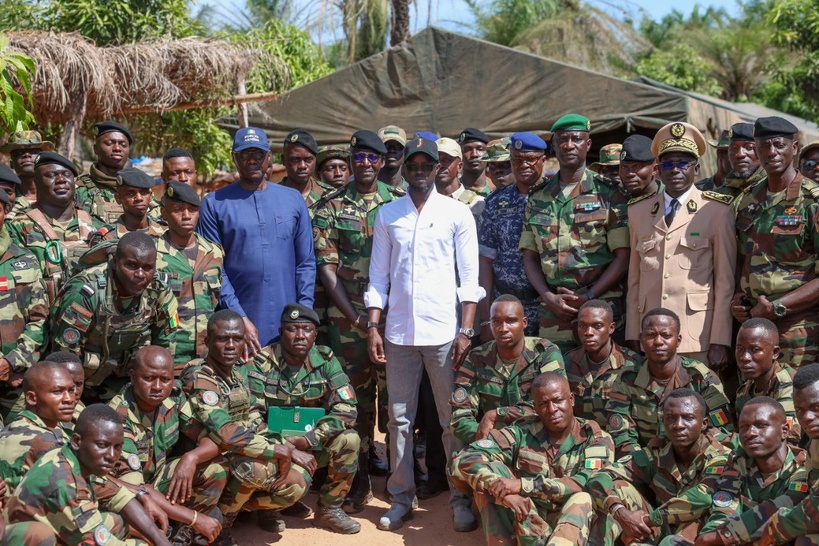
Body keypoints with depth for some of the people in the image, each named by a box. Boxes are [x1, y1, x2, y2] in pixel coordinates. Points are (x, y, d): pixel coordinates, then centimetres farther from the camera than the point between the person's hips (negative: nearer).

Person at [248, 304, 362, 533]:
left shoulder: (325, 360, -4)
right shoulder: (261, 363, -12)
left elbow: (346, 408, -11)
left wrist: (308, 440, -24)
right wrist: (288, 451, -28)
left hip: (312, 445, 3)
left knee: (349, 440, -24)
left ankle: (330, 509, -3)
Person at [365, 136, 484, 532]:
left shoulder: (457, 213, 2)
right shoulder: (387, 215, 8)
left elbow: (469, 277, 0)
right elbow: (378, 277, 9)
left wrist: (466, 331, -7)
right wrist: (372, 326, 1)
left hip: (443, 331, -2)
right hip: (399, 331, 2)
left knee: (452, 420, 4)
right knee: (399, 418, 8)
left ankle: (461, 498, 15)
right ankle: (401, 497, 19)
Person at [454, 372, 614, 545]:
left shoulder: (597, 440, 0)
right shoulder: (521, 435, 3)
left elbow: (586, 485, -18)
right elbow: (468, 458, -7)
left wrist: (523, 485, -25)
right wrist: (503, 491, -25)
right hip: (527, 529, 2)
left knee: (584, 498, -32)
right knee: (490, 477, -18)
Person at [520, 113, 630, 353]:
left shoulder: (609, 195, 1)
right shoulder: (538, 197, 12)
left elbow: (623, 256, -3)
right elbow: (530, 256, 11)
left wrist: (588, 297, -12)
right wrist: (547, 296, -4)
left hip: (601, 309, -3)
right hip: (553, 313, 3)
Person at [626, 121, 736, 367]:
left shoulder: (717, 210, 2)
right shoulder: (638, 210, 13)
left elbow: (725, 281, -1)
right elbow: (635, 278, 12)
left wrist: (720, 342, -6)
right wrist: (632, 337, 7)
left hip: (698, 338, -3)